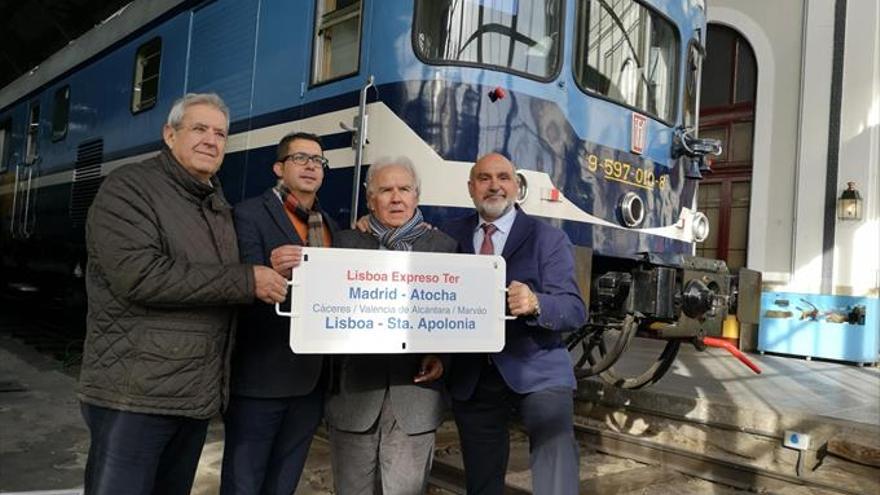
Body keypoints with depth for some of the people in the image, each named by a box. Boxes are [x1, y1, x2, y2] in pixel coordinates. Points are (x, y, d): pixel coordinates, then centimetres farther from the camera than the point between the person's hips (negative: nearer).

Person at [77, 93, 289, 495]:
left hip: (197, 393, 8)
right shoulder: (128, 188, -9)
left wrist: (269, 270, 0)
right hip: (136, 393, -7)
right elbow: (139, 276, -23)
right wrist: (246, 281, -21)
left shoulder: (218, 206, 14)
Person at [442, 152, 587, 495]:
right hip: (470, 378, 3)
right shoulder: (450, 235, 8)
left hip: (536, 371, -2)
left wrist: (535, 303, -30)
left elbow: (575, 310, -11)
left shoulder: (549, 239, -1)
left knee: (556, 450, -24)